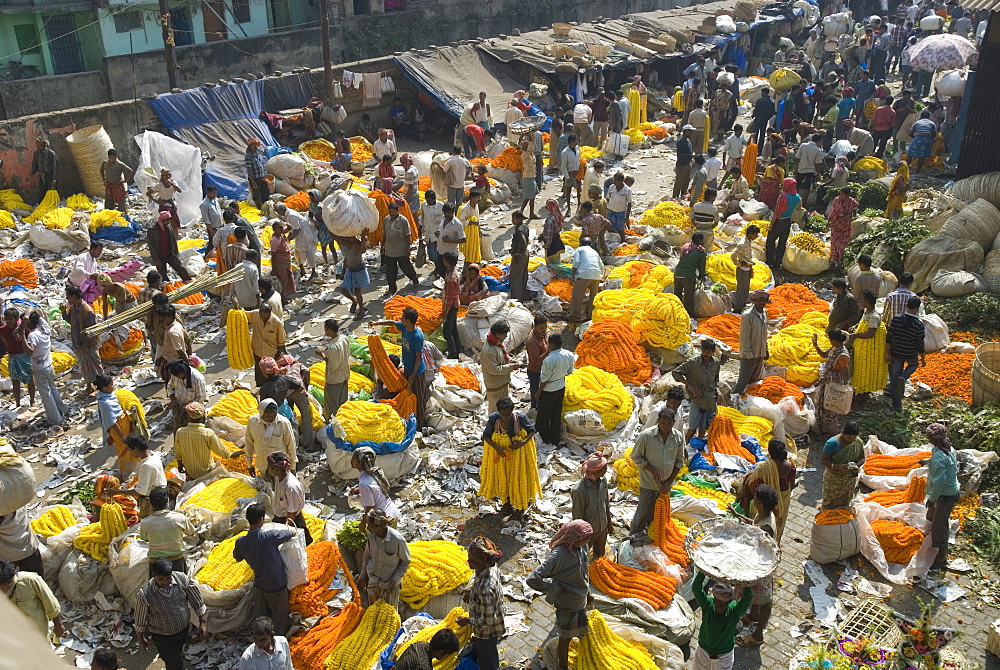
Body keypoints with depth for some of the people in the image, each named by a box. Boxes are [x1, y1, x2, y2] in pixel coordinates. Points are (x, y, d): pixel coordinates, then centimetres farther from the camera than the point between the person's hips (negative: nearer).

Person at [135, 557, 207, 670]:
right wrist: (141, 639, 1)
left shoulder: (182, 579, -24)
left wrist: (202, 622, -5)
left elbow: (197, 601, -9)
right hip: (162, 636, -3)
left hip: (183, 629, 4)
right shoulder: (145, 594, -30)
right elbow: (140, 619, -12)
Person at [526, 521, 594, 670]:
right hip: (567, 604, -7)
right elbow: (532, 580, -38)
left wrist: (587, 592, 17)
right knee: (565, 637, 16)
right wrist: (556, 588, -26)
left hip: (581, 601, 7)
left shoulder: (581, 547, -12)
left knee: (581, 633, 27)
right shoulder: (559, 555, -36)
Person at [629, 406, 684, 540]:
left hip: (666, 483, 4)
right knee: (644, 509, 7)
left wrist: (669, 481, -6)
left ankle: (647, 531, 42)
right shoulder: (646, 435, -22)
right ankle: (635, 534, 30)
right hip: (648, 482, -4)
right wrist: (653, 471, -18)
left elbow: (679, 461, 0)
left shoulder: (678, 437, -11)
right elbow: (636, 457, -11)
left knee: (659, 510, 19)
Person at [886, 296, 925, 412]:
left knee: (894, 378, 12)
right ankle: (903, 377, 3)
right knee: (914, 364, 34)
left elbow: (889, 337, -11)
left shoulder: (896, 319, -13)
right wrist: (922, 359, 6)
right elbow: (920, 344, -8)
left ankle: (897, 405, 16)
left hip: (896, 353, 1)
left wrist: (888, 353, -2)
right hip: (911, 354, -1)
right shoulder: (919, 324, -15)